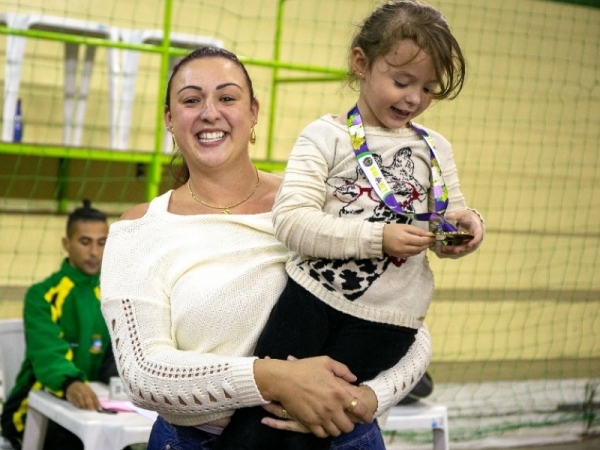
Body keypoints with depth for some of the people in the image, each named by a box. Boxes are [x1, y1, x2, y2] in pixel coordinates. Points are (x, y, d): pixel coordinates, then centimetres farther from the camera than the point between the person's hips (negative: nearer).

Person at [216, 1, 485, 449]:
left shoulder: (436, 149, 9)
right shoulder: (326, 137, -4)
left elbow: (444, 237, 15)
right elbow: (292, 220, -15)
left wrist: (464, 227, -9)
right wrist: (378, 237, -23)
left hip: (384, 323, 2)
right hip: (310, 298, -2)